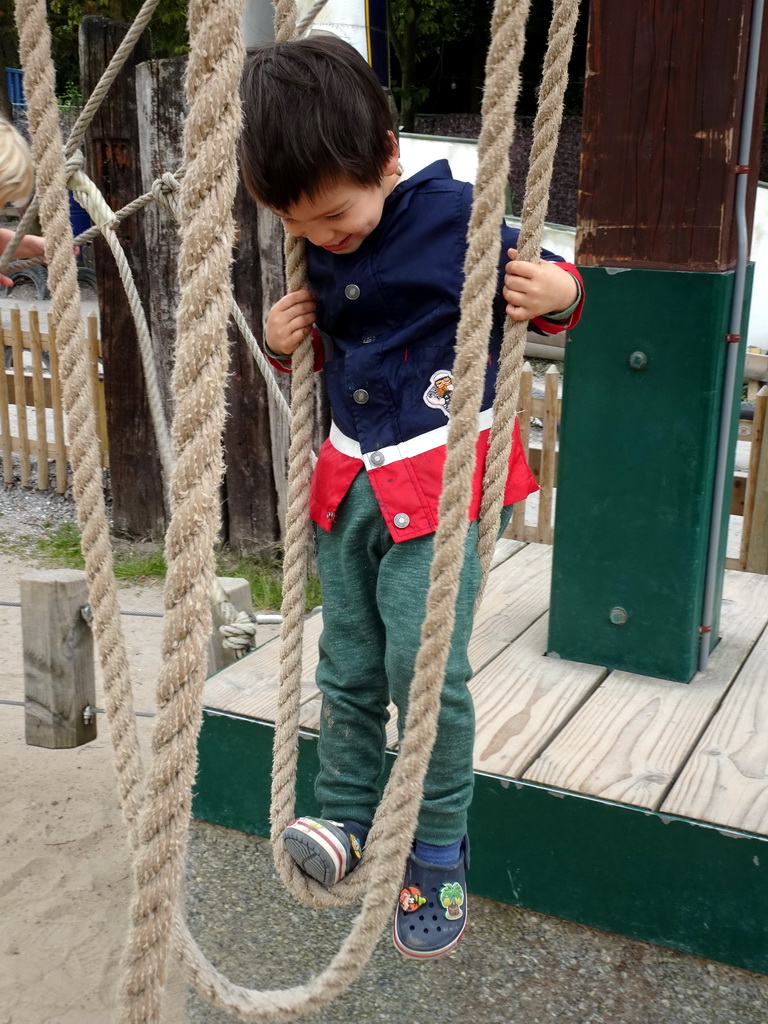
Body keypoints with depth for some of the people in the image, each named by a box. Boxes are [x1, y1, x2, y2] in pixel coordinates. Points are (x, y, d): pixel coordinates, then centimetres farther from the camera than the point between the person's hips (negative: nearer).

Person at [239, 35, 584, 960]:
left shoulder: (458, 217, -12)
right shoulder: (317, 253, 5)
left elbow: (543, 295, 1)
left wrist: (558, 292, -22)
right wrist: (288, 342, 1)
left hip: (442, 478, -6)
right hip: (349, 478, 6)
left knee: (424, 664, -9)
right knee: (346, 668, 10)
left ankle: (437, 854, 10)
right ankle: (346, 818, 26)